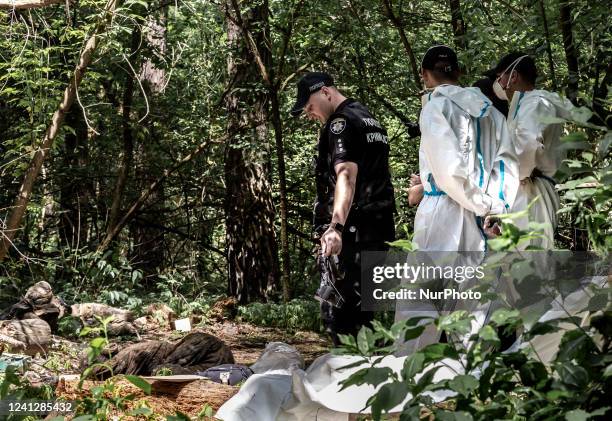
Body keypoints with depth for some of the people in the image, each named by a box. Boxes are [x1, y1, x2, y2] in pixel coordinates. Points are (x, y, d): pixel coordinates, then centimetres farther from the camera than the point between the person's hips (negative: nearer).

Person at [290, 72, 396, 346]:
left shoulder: (341, 122, -10)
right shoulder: (370, 120, 21)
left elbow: (346, 175, -25)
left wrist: (335, 226, -37)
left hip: (351, 230, -10)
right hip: (381, 228, 10)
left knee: (337, 312, -10)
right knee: (363, 308, 13)